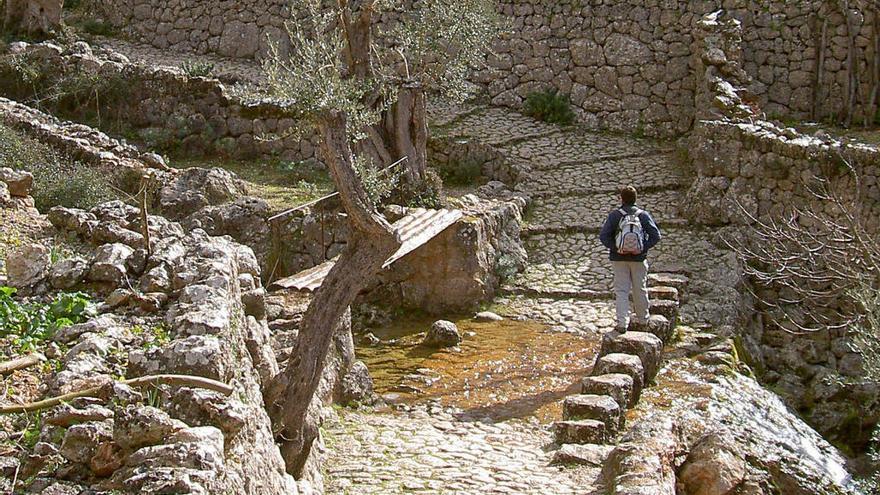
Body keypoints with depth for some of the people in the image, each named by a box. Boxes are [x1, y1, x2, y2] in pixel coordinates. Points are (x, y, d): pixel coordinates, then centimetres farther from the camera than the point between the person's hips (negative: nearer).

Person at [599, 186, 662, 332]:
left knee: (621, 290, 2)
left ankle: (622, 322, -7)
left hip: (619, 258, -1)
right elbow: (656, 235, -9)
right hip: (639, 258, 1)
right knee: (640, 289, 14)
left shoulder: (614, 215, -4)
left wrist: (615, 248, -9)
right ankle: (642, 318, 28)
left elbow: (603, 236, -11)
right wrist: (643, 248, -7)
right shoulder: (643, 215, -2)